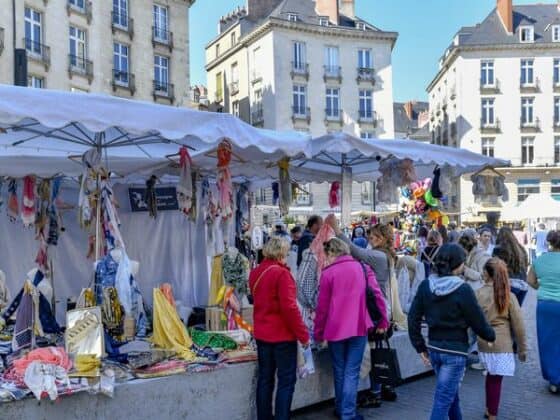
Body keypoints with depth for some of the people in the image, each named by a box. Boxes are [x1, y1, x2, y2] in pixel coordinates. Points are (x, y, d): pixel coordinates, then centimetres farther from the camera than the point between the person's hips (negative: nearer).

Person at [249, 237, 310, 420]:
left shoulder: (255, 273, 7)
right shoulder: (281, 273, -17)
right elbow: (289, 307, -21)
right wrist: (303, 335, -15)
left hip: (262, 334, 7)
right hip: (282, 335, -7)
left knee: (265, 379, 14)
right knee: (286, 381, 2)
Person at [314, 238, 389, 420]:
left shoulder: (328, 273, -5)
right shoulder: (363, 268, 3)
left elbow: (322, 306, -2)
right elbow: (377, 295, -1)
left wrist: (319, 332, 8)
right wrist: (383, 322, 8)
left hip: (335, 329, -1)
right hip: (359, 327, 1)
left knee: (339, 370, 16)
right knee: (352, 372, 5)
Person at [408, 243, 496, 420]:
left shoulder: (425, 286, -3)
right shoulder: (463, 290, -17)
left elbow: (413, 318, -1)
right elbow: (478, 321, -7)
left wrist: (420, 347, 7)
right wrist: (491, 336, 13)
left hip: (434, 348, 6)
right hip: (455, 352, -6)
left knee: (451, 394, 25)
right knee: (443, 400, -1)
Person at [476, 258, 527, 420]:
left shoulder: (479, 294, -6)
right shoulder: (509, 296, -7)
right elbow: (518, 325, -3)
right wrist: (522, 348, 8)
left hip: (483, 343, 2)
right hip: (502, 345, -2)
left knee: (491, 376, 21)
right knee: (496, 379, 5)